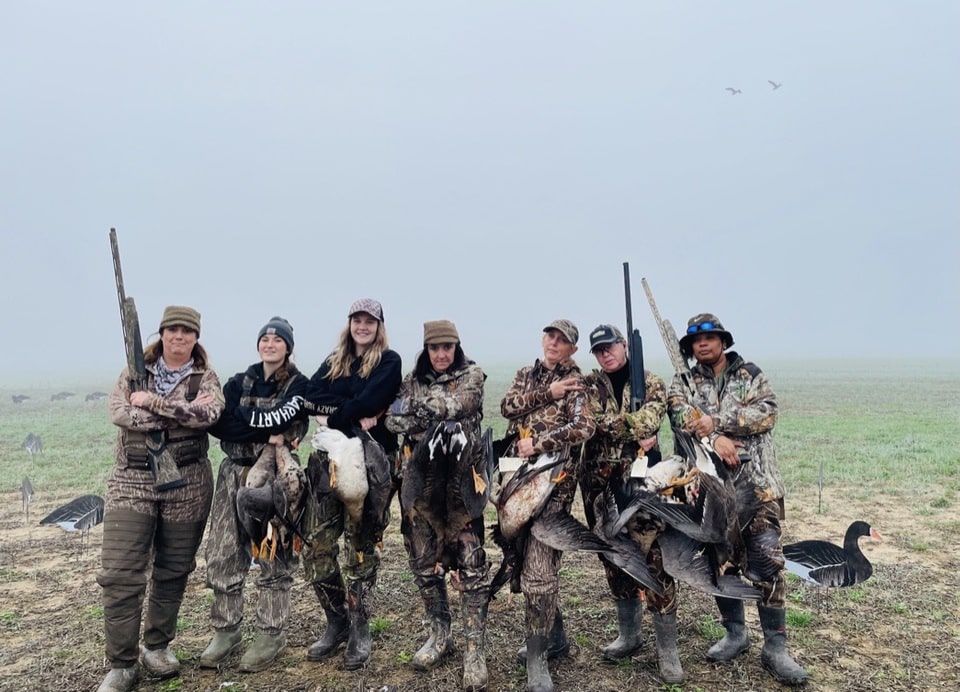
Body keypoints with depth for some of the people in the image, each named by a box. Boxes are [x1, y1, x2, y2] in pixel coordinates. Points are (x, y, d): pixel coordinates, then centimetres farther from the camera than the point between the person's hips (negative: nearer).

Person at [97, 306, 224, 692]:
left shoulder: (205, 377, 2)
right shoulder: (135, 370, 5)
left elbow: (208, 414, -19)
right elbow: (119, 413, -12)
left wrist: (151, 402, -18)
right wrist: (181, 412, -17)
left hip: (187, 484, 0)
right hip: (132, 481, 0)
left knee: (173, 572, 10)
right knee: (119, 575, -4)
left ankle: (157, 647, 29)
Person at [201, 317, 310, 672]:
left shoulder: (298, 384, 0)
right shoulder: (239, 382, 11)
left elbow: (284, 422, -18)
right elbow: (218, 424, -5)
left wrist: (239, 417, -12)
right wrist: (267, 431, -17)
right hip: (235, 473, 4)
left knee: (274, 555, 2)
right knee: (223, 553, 5)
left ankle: (270, 635, 15)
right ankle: (226, 630, 21)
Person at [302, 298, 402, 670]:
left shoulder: (389, 361, 2)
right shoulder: (334, 361, 17)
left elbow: (369, 403, -15)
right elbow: (311, 395, -1)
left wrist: (334, 416, -7)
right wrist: (353, 411, -13)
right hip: (330, 458, 5)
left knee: (362, 548, 0)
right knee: (316, 547, 2)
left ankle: (359, 631, 13)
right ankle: (337, 622, 20)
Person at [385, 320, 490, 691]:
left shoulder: (471, 375, 1)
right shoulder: (413, 380, 11)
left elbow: (452, 406, -15)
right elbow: (394, 420, -1)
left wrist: (415, 411, -5)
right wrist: (437, 422, -14)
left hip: (460, 479, -4)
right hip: (421, 479, 4)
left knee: (470, 562, -5)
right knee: (424, 559, 11)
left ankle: (474, 649, 3)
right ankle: (439, 634, 28)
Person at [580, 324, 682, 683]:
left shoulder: (650, 382, 3)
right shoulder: (590, 385, 8)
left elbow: (650, 419, -15)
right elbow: (598, 420, -9)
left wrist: (615, 424, -18)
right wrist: (637, 433, -13)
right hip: (600, 481, 3)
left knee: (653, 557, -8)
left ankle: (667, 650, 2)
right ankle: (628, 635, 27)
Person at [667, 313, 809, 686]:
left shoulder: (751, 375, 8)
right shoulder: (682, 383, 9)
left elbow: (767, 412, -8)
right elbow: (681, 416, -10)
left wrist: (716, 421, -16)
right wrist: (714, 439, -25)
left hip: (756, 482, -1)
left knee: (767, 561, -6)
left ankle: (775, 647, 4)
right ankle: (735, 634, 26)